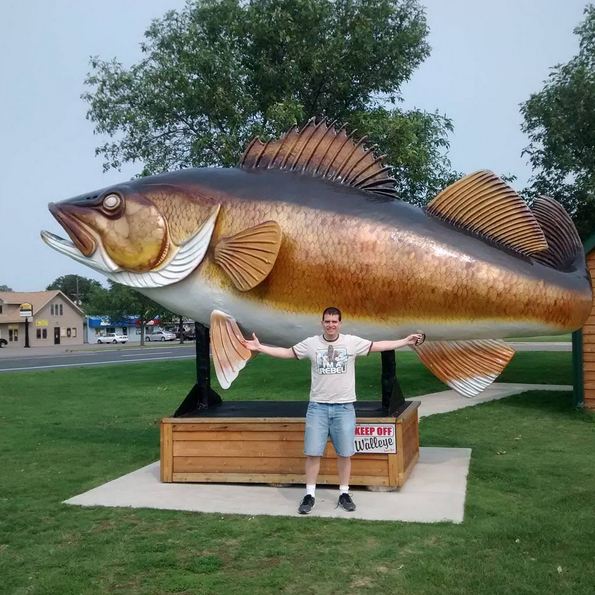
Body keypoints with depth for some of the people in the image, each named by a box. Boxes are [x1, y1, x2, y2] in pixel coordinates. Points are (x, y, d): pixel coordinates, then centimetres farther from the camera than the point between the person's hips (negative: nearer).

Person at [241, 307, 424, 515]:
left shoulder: (352, 342, -2)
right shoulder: (311, 343, 0)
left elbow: (379, 346, 1)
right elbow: (287, 353, 5)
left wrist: (406, 341, -4)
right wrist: (259, 347, -1)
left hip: (344, 407, 0)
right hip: (318, 406, 0)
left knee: (344, 453, 6)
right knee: (313, 453, 2)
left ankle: (344, 494, 21)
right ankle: (310, 495, 14)